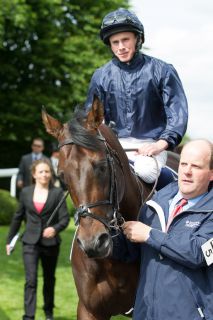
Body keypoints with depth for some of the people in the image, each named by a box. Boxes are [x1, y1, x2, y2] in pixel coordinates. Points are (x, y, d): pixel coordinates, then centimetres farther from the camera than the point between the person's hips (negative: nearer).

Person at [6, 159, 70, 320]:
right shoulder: (26, 192, 2)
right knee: (31, 280, -12)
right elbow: (18, 217, 12)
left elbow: (65, 218, -10)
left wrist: (55, 228, -30)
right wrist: (10, 239, 16)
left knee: (49, 279, 17)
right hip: (30, 242, 0)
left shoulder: (57, 193, -4)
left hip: (50, 243, 0)